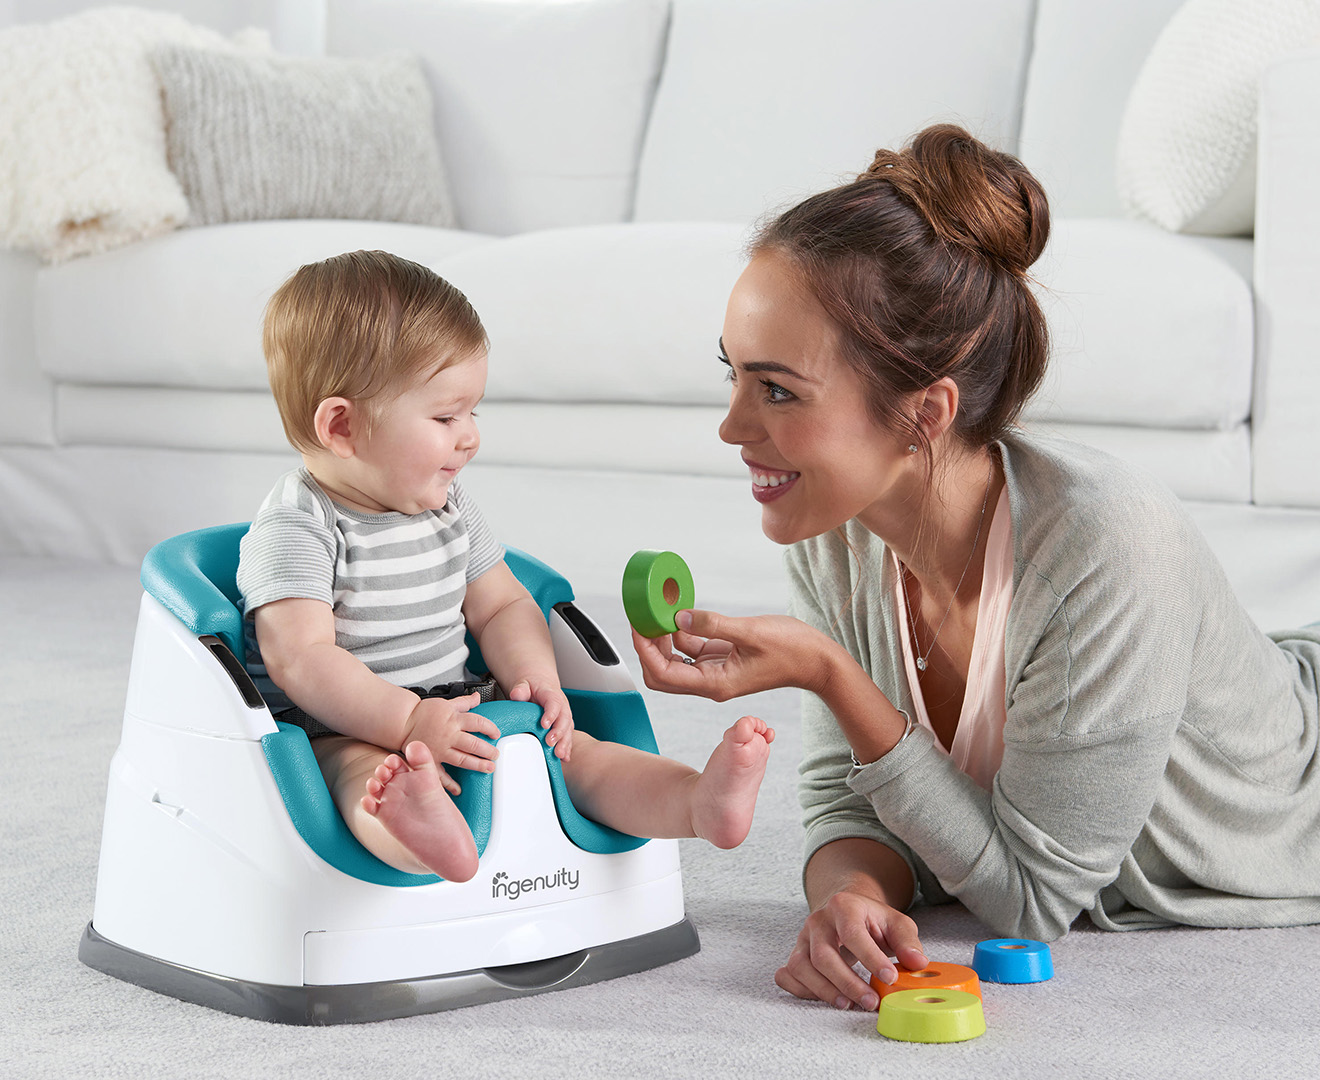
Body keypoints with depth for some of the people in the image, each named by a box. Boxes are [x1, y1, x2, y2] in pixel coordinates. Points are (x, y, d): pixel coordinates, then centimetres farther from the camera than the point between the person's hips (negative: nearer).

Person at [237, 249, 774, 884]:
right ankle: (418, 831, -71)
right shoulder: (295, 528, -14)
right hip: (343, 733, -7)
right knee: (363, 768, -39)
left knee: (570, 748, -11)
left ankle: (699, 803, -29)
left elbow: (502, 607, 16)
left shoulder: (448, 508, 11)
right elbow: (302, 659, -24)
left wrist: (537, 684, -5)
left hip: (450, 720, 8)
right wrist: (407, 720, -34)